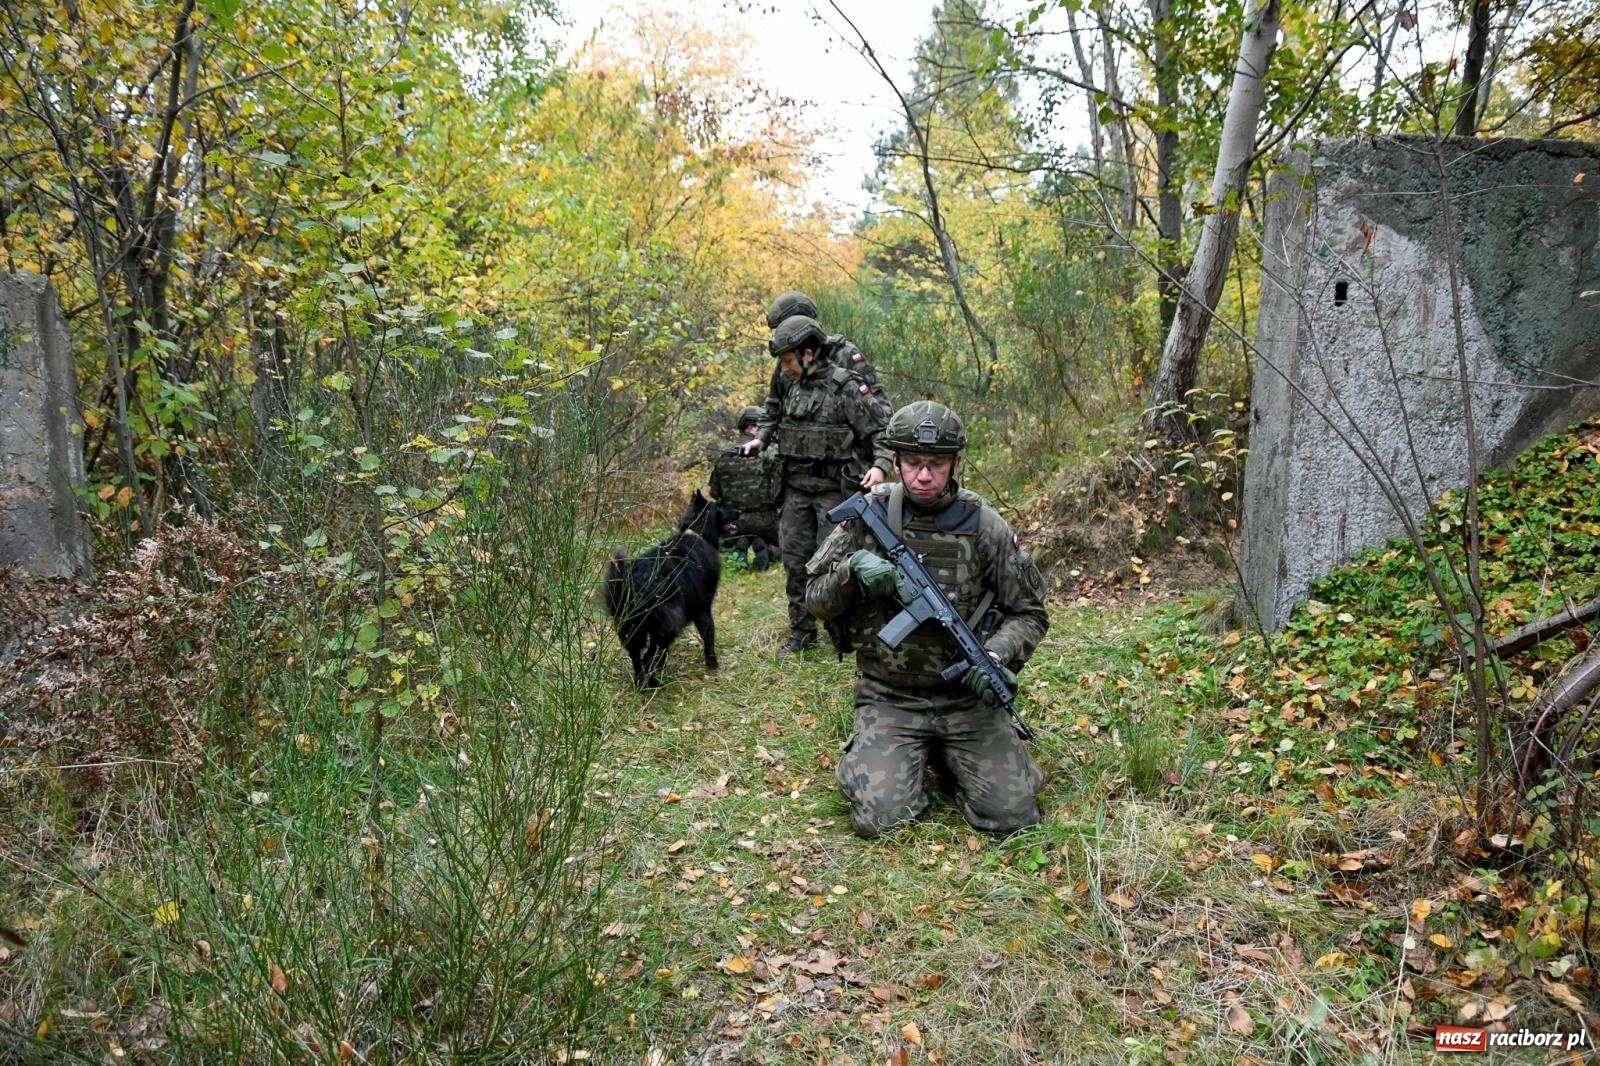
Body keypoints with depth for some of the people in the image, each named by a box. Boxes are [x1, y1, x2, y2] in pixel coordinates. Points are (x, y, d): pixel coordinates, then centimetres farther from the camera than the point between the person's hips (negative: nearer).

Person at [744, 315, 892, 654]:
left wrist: (880, 465, -25)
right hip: (797, 488, 7)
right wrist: (761, 438, 11)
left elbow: (883, 429, -11)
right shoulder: (795, 385, 9)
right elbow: (779, 418, 27)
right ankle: (801, 631, 21)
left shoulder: (847, 387, -12)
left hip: (835, 490, -7)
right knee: (795, 560, 9)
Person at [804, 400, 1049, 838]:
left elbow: (1028, 612, 3)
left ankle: (947, 756, 20)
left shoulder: (984, 525, -5)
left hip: (967, 698, 1)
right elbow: (816, 597, 1)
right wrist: (853, 569, -20)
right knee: (879, 816, -16)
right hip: (889, 699, 0)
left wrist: (997, 655, -16)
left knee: (1012, 812, -9)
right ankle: (874, 752, 17)